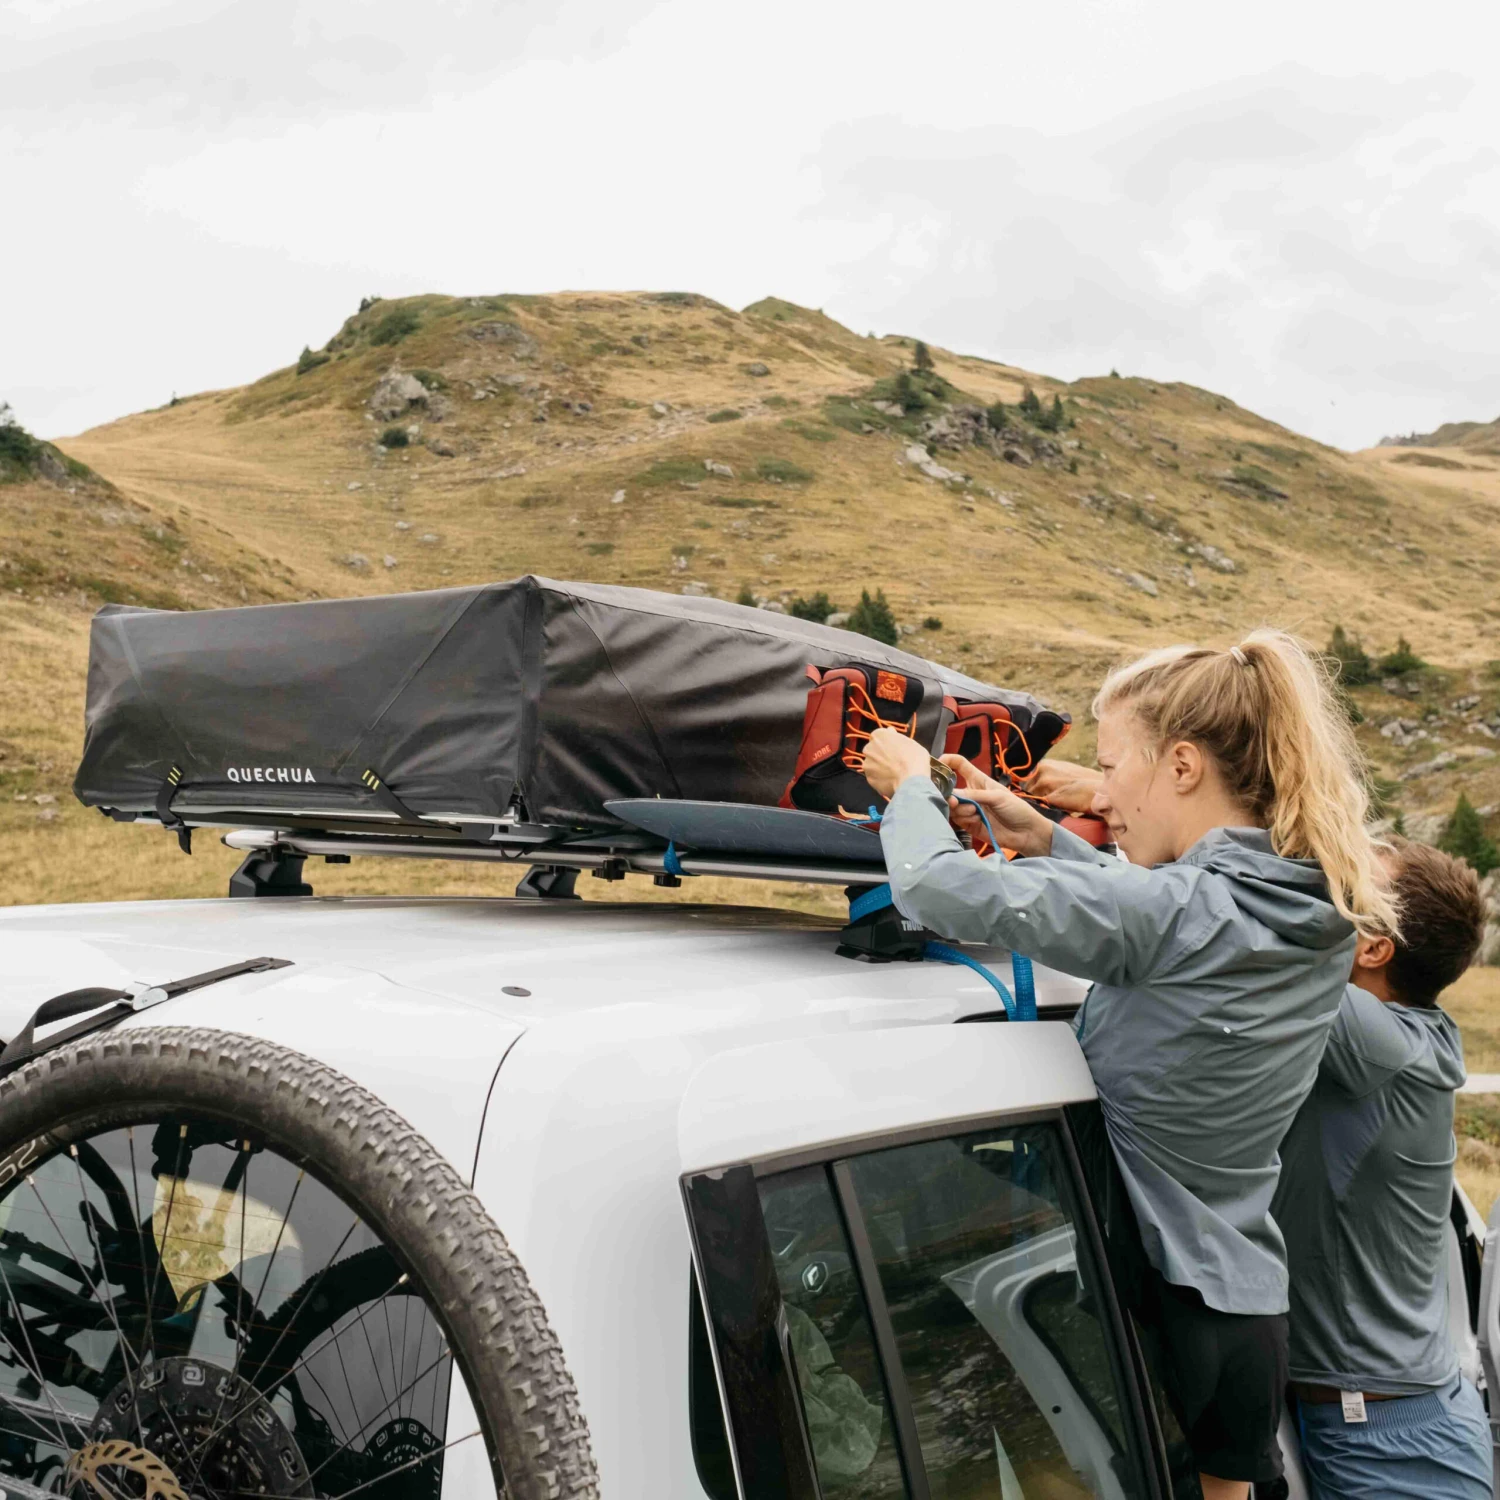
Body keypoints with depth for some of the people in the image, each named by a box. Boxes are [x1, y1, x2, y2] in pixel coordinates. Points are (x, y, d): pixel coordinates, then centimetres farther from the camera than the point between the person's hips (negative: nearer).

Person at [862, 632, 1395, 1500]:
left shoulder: (1176, 913, -24)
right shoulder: (1321, 921, 2)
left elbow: (938, 884, -23)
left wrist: (910, 786, -4)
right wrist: (1041, 838, 14)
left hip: (1144, 1308, -8)